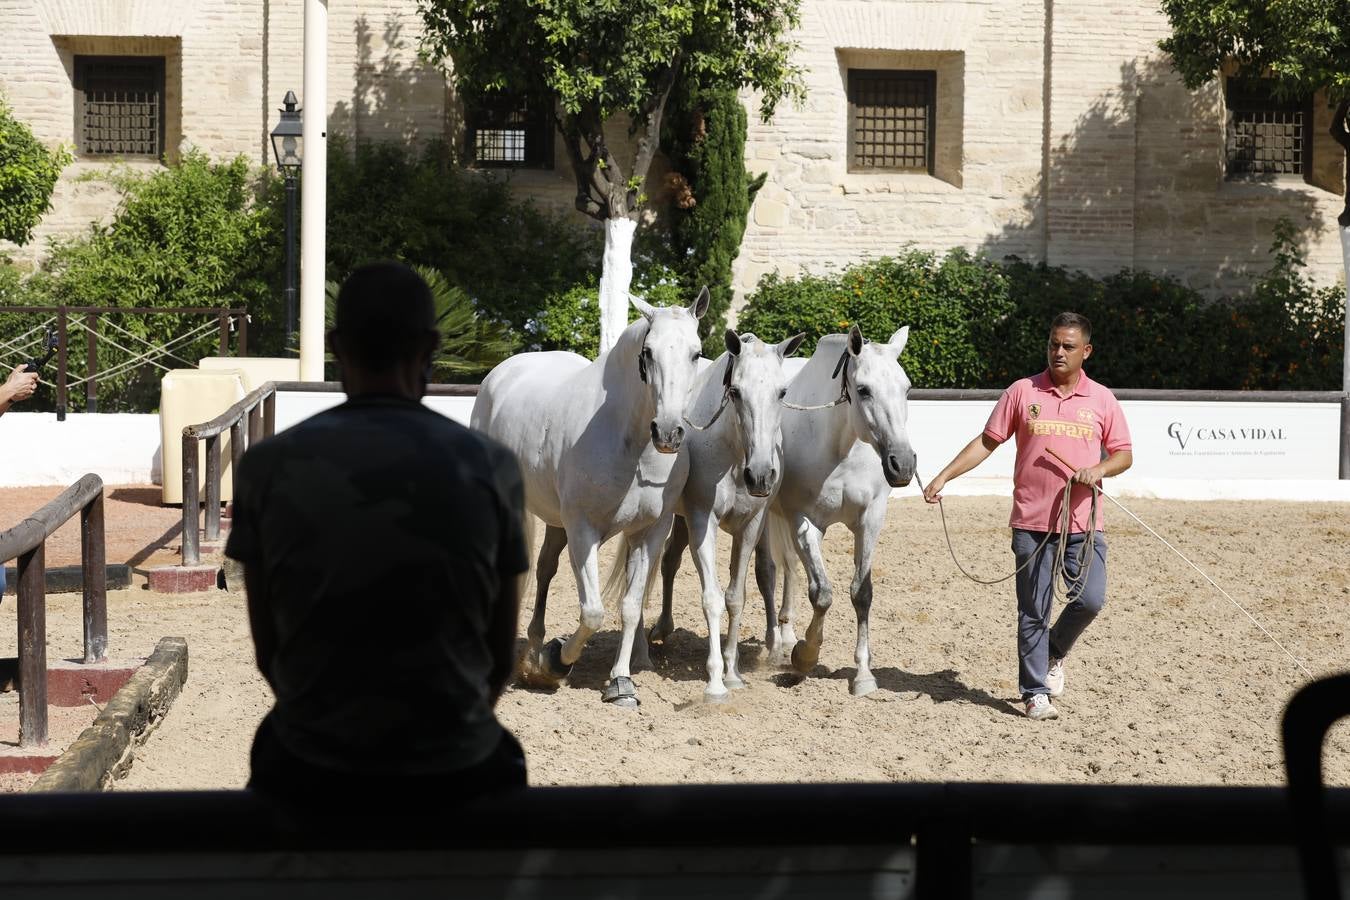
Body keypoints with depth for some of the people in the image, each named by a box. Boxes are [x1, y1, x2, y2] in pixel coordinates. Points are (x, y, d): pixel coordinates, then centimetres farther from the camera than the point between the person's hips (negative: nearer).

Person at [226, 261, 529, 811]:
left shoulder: (268, 466, -7)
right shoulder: (491, 467, -8)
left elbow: (268, 653, 2)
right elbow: (502, 660, 1)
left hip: (310, 775, 1)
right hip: (455, 774, 0)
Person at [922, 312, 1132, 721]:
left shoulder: (1101, 399, 6)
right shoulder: (1022, 392, 3)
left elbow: (1123, 454, 10)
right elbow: (987, 442, 6)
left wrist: (1099, 469, -11)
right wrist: (944, 475, -2)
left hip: (1082, 522, 1)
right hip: (1032, 522, -1)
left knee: (1090, 599, -9)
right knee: (1033, 611, 1)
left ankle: (1055, 652, 21)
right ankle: (1035, 692, 12)